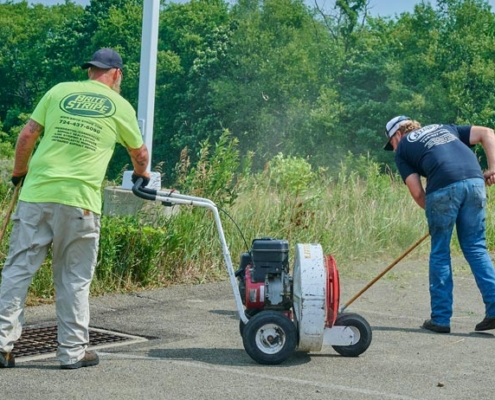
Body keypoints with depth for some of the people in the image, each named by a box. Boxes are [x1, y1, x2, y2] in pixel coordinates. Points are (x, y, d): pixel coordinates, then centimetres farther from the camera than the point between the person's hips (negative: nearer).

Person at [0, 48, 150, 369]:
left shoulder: (59, 91, 10)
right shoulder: (120, 106, 9)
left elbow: (26, 136, 7)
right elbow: (140, 153, 23)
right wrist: (141, 174, 44)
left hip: (36, 194, 2)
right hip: (79, 202, -1)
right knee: (74, 279, 8)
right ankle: (72, 351, 13)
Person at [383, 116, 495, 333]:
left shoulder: (402, 148, 20)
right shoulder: (445, 129, 33)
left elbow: (417, 193, 10)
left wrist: (433, 214, 23)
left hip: (443, 187, -4)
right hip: (475, 181, 4)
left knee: (440, 252, 9)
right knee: (476, 248, 13)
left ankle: (440, 319, 12)